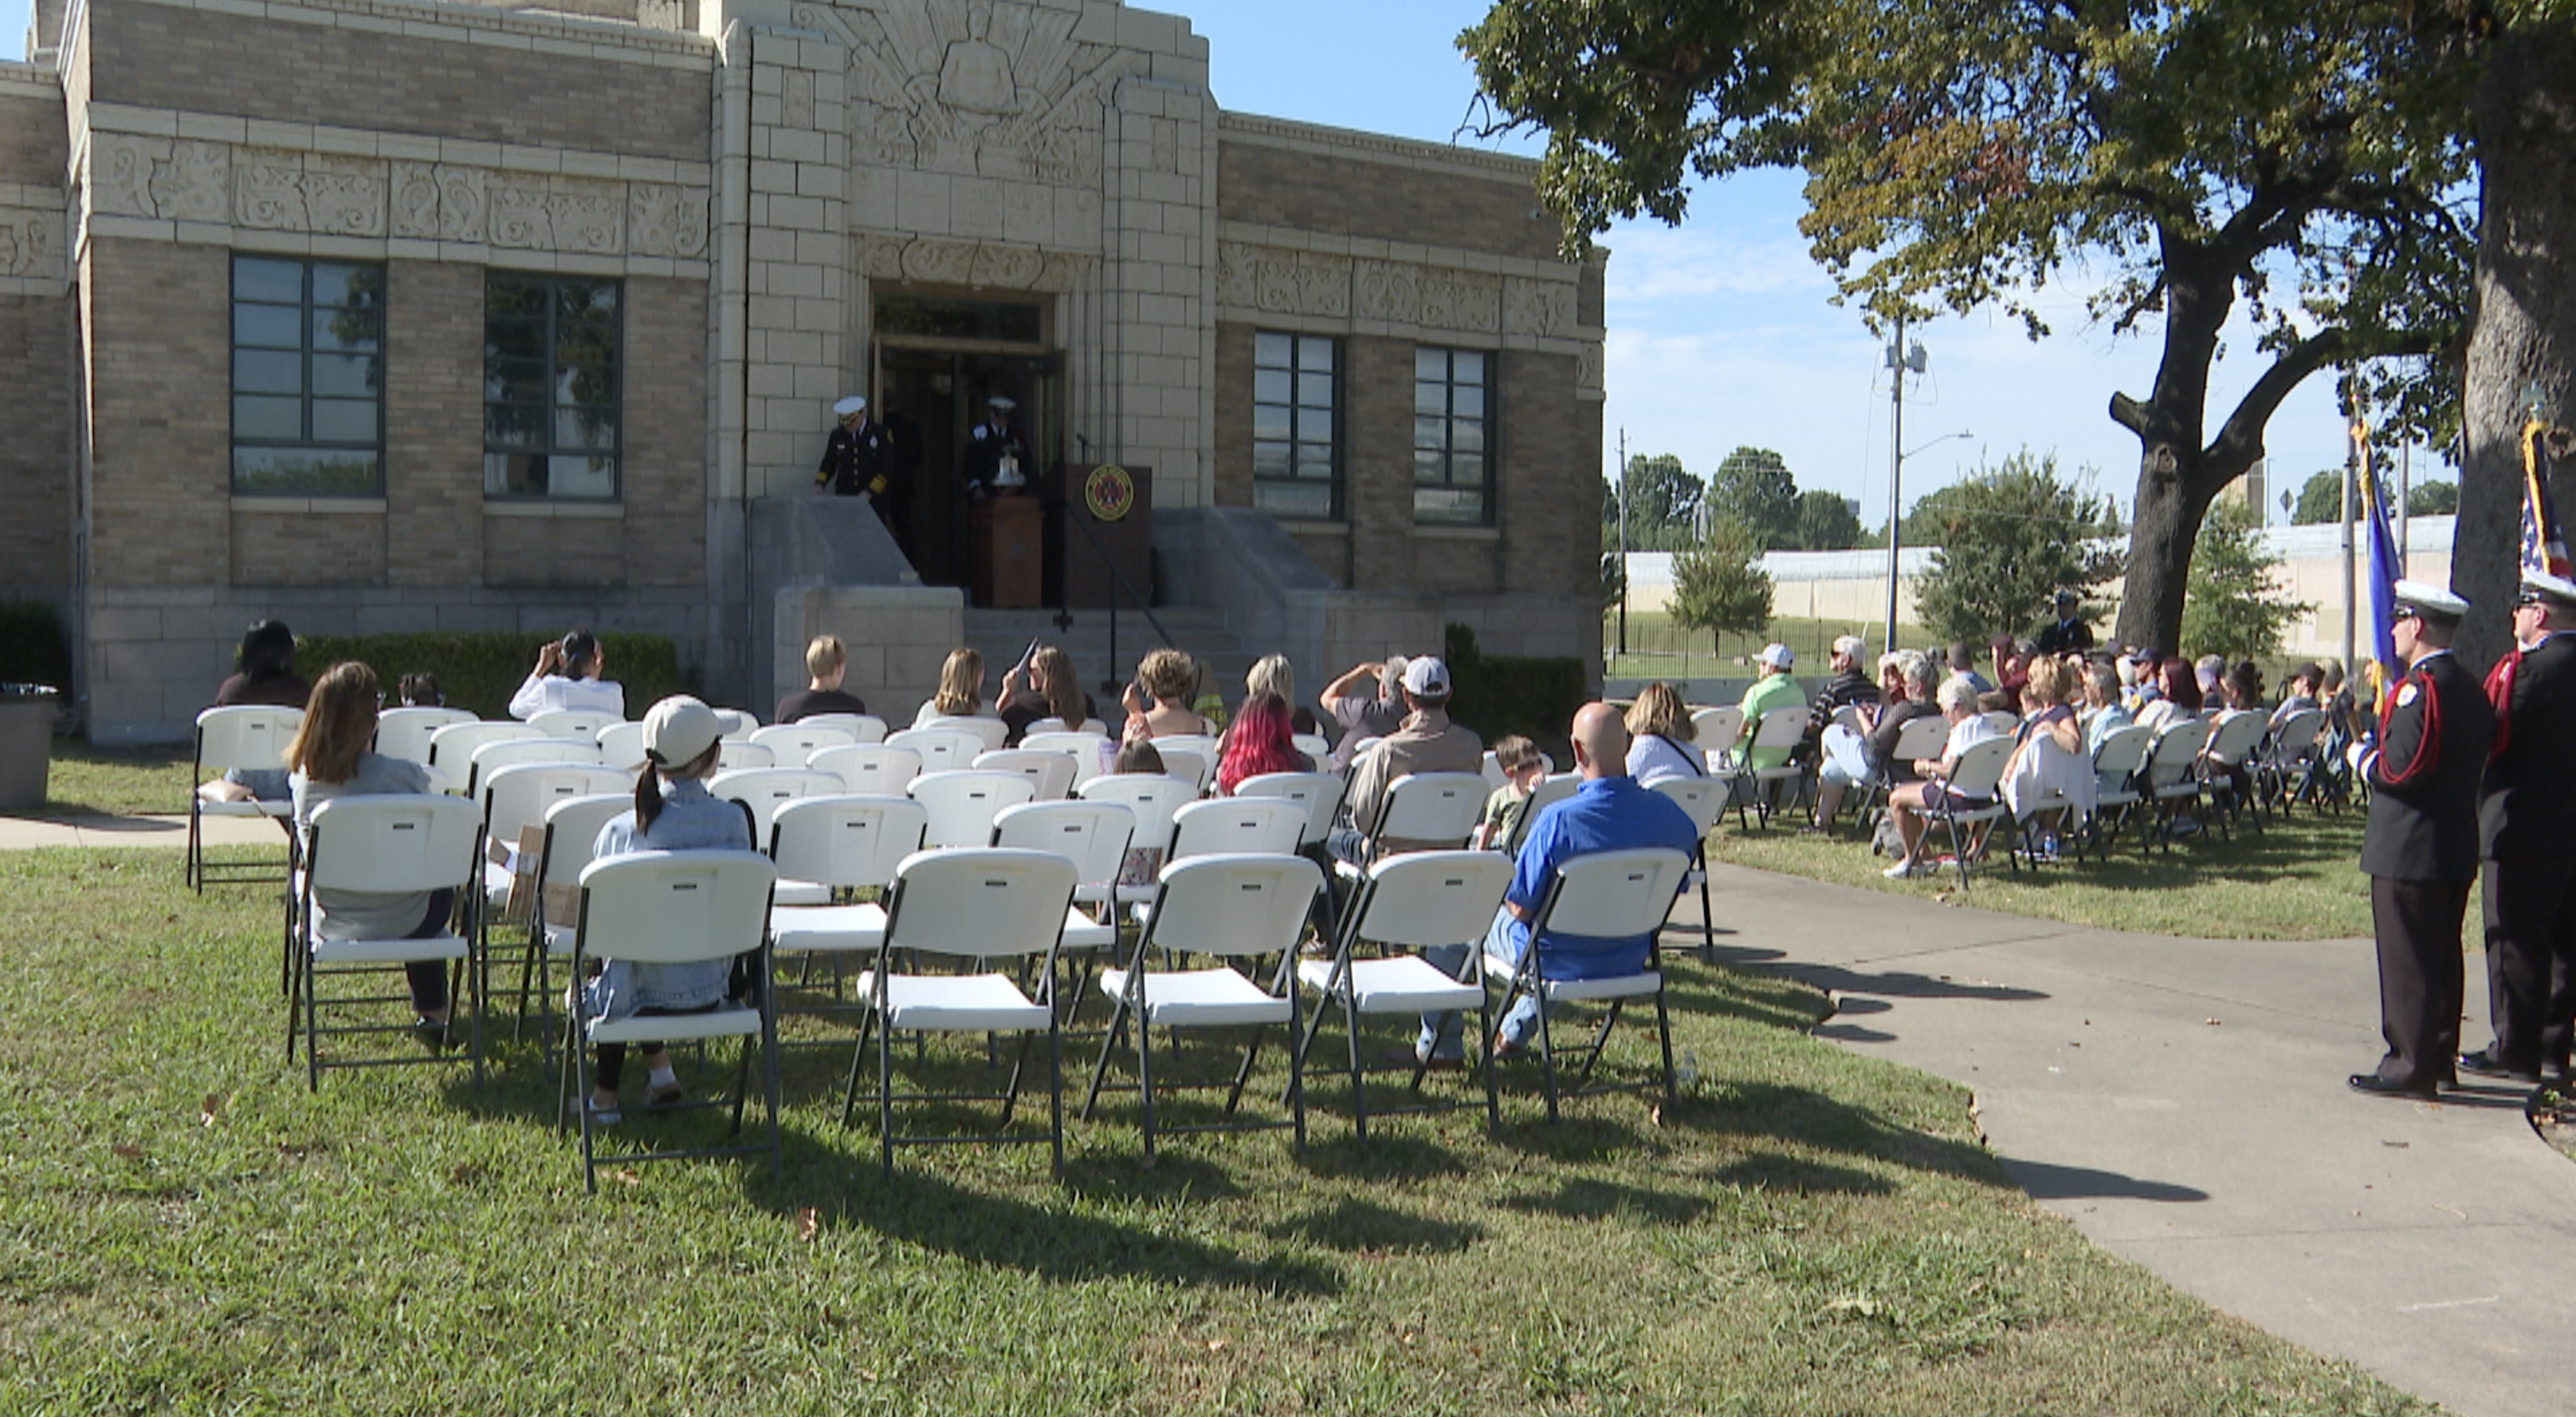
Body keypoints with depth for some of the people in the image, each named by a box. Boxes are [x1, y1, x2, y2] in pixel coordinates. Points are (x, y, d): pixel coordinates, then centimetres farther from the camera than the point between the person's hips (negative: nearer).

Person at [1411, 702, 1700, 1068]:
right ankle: (1516, 1032, 48)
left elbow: (1522, 908, -22)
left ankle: (1440, 1046, 33)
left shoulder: (1558, 819, -31)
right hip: (1631, 961, 5)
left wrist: (1505, 878, 0)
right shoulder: (1669, 814, -16)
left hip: (1560, 965, -5)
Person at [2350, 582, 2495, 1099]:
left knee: (2407, 961, -4)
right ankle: (2440, 1059, 25)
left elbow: (2400, 769, -22)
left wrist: (2364, 760, -3)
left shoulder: (2420, 687, -17)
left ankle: (2411, 1067, -1)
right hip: (2457, 847, 10)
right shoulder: (2470, 687, 12)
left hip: (2410, 848, -9)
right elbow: (2476, 759, 16)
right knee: (2442, 956, 16)